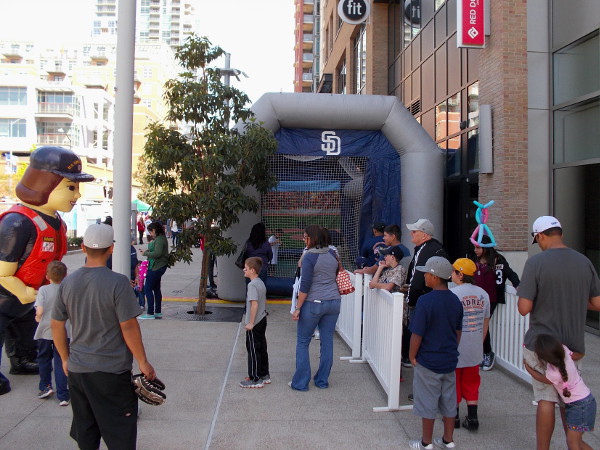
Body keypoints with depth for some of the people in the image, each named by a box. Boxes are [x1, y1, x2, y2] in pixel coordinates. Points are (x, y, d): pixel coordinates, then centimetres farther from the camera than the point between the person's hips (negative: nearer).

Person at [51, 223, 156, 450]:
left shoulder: (68, 282, 0)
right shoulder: (117, 282, -17)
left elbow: (57, 325, 7)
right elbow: (128, 326, -17)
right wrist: (143, 362, -6)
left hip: (77, 369, 5)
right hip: (111, 370, -5)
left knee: (85, 431, 19)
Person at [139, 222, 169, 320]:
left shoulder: (159, 240, -18)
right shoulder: (160, 238, 14)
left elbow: (157, 253, -27)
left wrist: (145, 253, -15)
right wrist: (148, 250, 8)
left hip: (156, 267, -11)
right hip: (159, 267, 11)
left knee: (147, 289, -6)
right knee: (156, 289, 15)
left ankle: (150, 313, -2)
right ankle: (158, 312, 22)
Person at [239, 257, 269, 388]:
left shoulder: (252, 285, -19)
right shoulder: (261, 283, 9)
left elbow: (254, 304, -25)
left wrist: (251, 323, -21)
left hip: (254, 324, -9)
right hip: (262, 321, 9)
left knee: (253, 350, 0)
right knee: (262, 349, 15)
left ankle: (255, 379, 7)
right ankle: (264, 375, 25)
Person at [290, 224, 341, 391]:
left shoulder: (309, 257, -14)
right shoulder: (332, 254, 5)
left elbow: (305, 286, -16)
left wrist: (298, 308, -11)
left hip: (313, 303, -6)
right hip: (333, 302, 6)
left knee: (302, 342, 7)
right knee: (327, 342, 12)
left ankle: (300, 382, 11)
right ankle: (322, 380, 21)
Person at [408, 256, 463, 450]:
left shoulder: (425, 301, -21)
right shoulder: (455, 301, 0)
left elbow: (417, 334, -19)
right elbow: (458, 331, 10)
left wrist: (412, 356, -6)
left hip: (428, 361, -6)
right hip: (450, 361, 6)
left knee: (427, 403, 7)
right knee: (449, 401, 17)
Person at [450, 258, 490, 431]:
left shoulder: (452, 294, -17)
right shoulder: (483, 294, 1)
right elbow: (486, 322, 8)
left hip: (455, 348, -5)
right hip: (475, 349, 5)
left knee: (454, 382, 11)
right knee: (471, 382, 16)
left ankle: (454, 416, 22)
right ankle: (472, 418, 20)